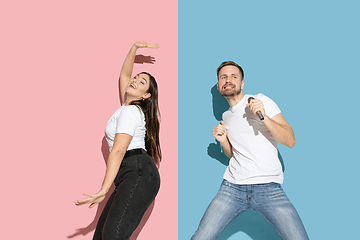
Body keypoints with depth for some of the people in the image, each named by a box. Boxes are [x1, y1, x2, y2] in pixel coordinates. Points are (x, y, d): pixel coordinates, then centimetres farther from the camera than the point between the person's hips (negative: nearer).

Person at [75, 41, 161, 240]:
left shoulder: (130, 112, -7)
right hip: (129, 177, 10)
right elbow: (124, 75, 34)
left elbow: (118, 151, -17)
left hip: (139, 173, -10)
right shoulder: (129, 106, 20)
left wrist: (104, 190, -23)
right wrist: (134, 48, 32)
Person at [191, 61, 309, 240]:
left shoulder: (261, 101, 1)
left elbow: (290, 141, -6)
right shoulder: (226, 116, 18)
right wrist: (223, 141, 6)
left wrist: (263, 117, -20)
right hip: (232, 186, 4)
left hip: (268, 188, -4)